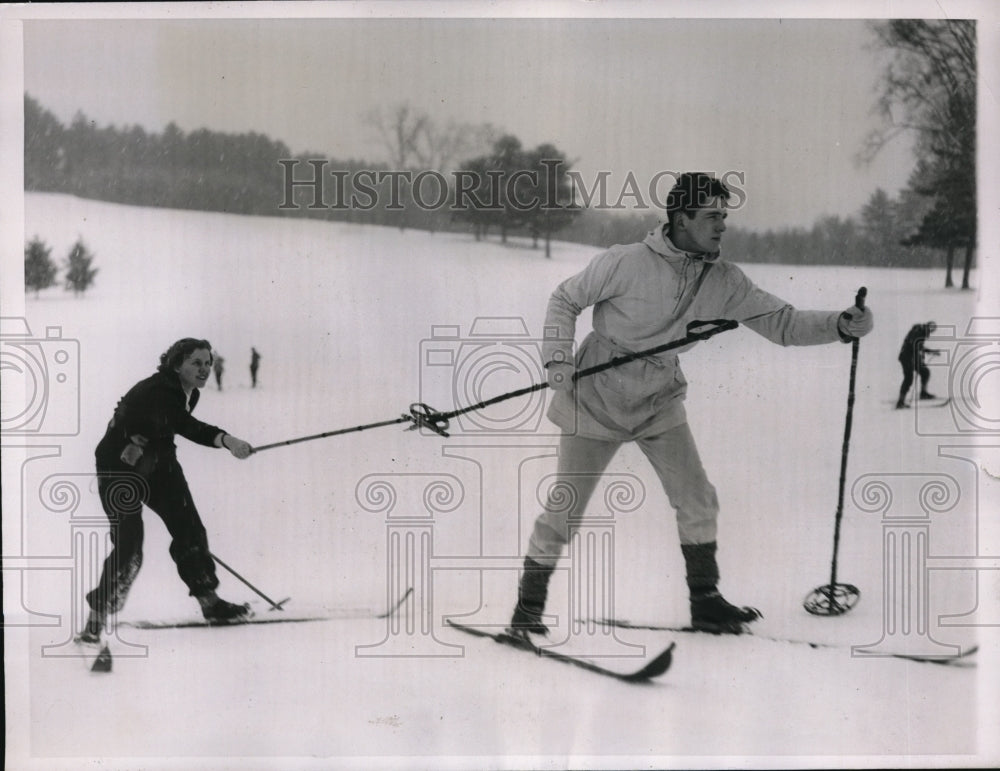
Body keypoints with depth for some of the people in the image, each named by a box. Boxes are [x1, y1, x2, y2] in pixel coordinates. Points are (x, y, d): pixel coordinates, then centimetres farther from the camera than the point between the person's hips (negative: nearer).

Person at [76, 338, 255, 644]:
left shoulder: (188, 394, 0)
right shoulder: (156, 390, -28)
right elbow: (185, 425, -47)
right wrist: (225, 440, -63)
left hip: (156, 466, 8)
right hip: (119, 469, -8)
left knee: (190, 530, 3)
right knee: (128, 548, -13)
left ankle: (210, 601, 13)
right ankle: (97, 615, 3)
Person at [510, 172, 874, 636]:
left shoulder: (724, 282, -7)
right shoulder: (625, 263, -20)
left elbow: (782, 323, -5)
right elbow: (566, 300, -7)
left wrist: (840, 326, -20)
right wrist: (558, 357, -19)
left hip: (660, 403, 4)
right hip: (596, 400, -4)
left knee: (697, 502, -1)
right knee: (564, 510, -1)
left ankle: (705, 602, 17)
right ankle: (529, 605, 15)